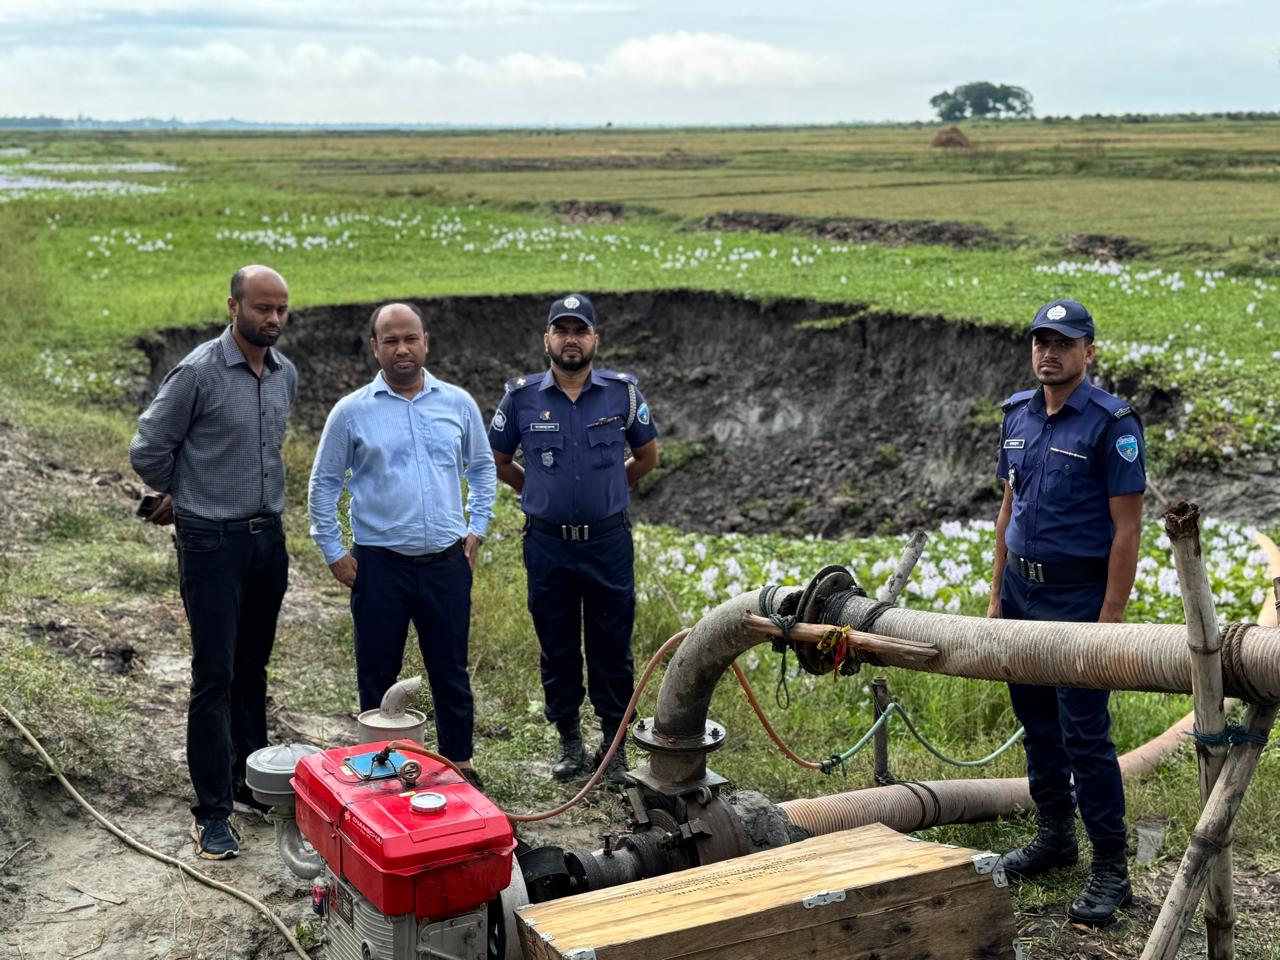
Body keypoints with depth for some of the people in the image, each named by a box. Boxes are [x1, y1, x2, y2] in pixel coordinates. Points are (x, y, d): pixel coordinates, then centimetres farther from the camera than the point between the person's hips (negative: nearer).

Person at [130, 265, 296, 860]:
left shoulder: (286, 375, 6)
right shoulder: (198, 373, -14)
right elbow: (147, 450, -5)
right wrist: (185, 495, 9)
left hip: (267, 536, 6)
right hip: (212, 540, -6)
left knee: (252, 669, 15)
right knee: (214, 675, -4)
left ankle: (250, 779, 28)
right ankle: (212, 811, 3)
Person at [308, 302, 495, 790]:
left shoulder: (458, 403, 3)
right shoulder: (352, 411, -3)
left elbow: (482, 467, 17)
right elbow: (323, 484, 5)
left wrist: (476, 529, 9)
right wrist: (333, 553, 2)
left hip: (447, 563, 2)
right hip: (379, 565, -1)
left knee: (451, 673, 11)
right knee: (377, 676, 8)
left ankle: (460, 764, 25)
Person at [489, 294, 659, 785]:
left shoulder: (623, 393, -2)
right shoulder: (521, 397, -2)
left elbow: (647, 456, 13)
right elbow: (498, 462, 12)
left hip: (608, 542, 0)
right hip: (547, 543, 1)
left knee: (611, 648, 5)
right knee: (558, 649, 10)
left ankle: (615, 744, 17)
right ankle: (568, 740, 24)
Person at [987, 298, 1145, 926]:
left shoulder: (1111, 423, -12)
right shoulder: (1018, 415, 9)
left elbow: (1127, 528, -13)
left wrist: (1110, 616, -17)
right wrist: (996, 595, 13)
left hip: (1078, 596, -7)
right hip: (1022, 591, 7)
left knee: (1085, 733, -5)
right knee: (1037, 723, 15)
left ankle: (1111, 869, 5)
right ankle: (1055, 836, 30)